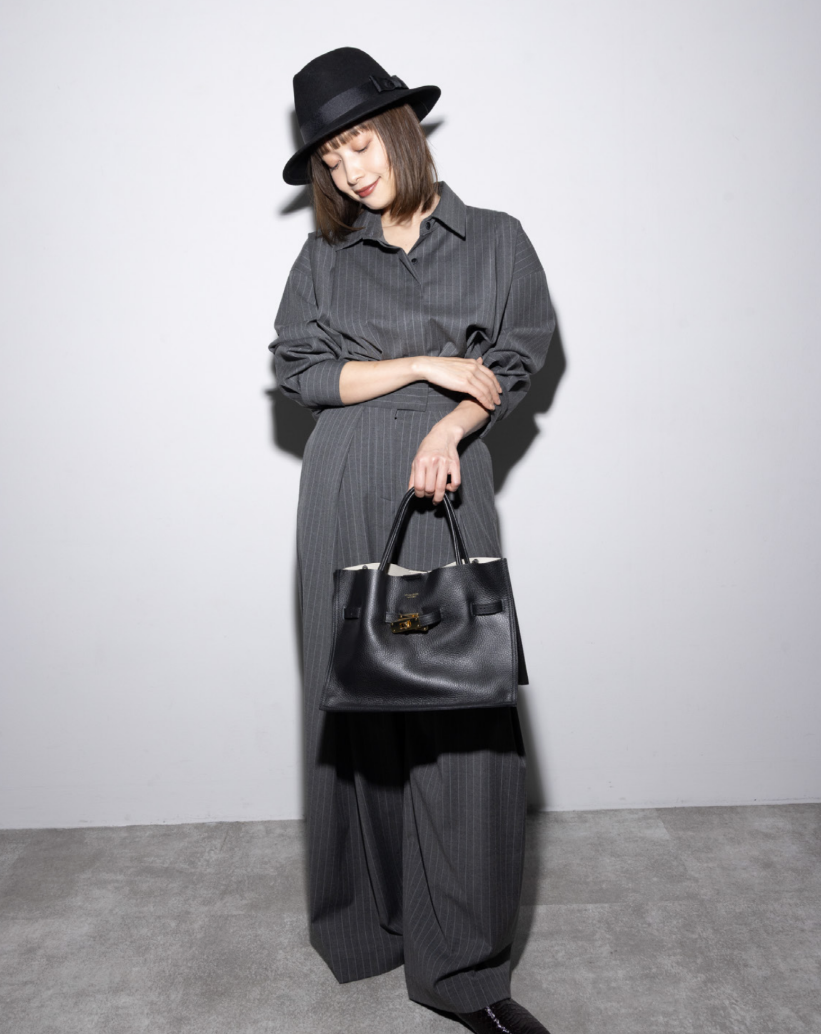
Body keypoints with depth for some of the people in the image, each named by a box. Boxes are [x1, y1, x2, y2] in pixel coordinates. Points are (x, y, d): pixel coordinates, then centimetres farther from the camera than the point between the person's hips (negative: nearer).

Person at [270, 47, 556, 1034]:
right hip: (345, 490, 1)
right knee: (354, 696, 2)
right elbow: (296, 369, 2)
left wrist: (450, 427, -11)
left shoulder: (494, 240, 11)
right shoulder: (325, 256, 12)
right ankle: (368, 919, 22)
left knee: (463, 702, -6)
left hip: (449, 481, -1)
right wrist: (426, 365, -5)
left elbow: (514, 364, 7)